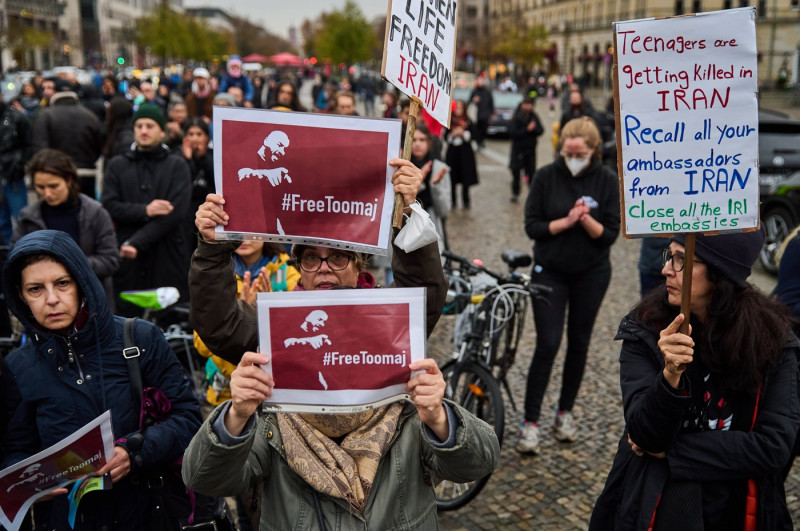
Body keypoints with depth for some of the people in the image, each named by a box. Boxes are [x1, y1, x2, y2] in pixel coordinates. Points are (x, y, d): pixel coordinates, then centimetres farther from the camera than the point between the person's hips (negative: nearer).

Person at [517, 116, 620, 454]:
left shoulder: (607, 181, -4)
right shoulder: (546, 177, -6)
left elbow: (610, 234, -7)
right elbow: (532, 226, -7)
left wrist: (586, 220, -24)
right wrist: (566, 221, -21)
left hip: (591, 274, 2)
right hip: (550, 271, -1)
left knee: (579, 344, 10)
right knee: (547, 344, -7)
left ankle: (565, 412, 27)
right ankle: (530, 421, 1)